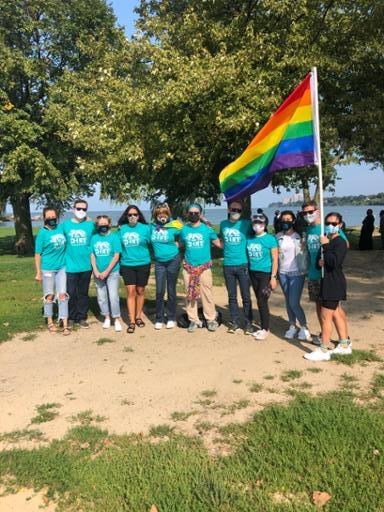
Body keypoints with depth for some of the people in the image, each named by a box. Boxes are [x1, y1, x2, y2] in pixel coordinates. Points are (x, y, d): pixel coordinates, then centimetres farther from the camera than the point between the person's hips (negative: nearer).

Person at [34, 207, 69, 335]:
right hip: (47, 269, -3)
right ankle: (50, 321, 26)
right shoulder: (42, 233, -10)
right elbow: (37, 254, -8)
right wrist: (38, 273, -10)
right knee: (49, 296, 9)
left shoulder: (61, 228, 1)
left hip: (62, 267, 3)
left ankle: (65, 324, 6)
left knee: (62, 295, 2)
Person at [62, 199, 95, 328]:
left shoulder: (91, 224, 0)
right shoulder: (65, 225, 0)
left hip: (86, 266, 1)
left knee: (83, 293, 12)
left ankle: (82, 317, 23)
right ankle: (71, 317, 20)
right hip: (70, 266, -1)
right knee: (71, 293, 4)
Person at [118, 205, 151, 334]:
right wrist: (119, 262, 9)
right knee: (130, 292, -3)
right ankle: (132, 321, 2)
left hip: (143, 264, -1)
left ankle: (138, 317, 27)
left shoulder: (145, 228, -4)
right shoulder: (122, 229, 3)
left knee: (140, 291, 10)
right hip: (127, 265, 1)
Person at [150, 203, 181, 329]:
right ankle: (159, 319, 14)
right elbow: (150, 242, 14)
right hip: (159, 262, 2)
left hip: (173, 261, -2)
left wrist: (176, 244, -4)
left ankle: (171, 318, 18)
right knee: (159, 291, 2)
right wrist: (157, 249, 4)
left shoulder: (174, 227, -9)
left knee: (171, 290, 7)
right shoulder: (152, 227, 0)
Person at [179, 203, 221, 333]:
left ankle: (211, 319, 9)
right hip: (188, 267, 3)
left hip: (204, 267, -2)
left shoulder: (207, 229, -2)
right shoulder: (184, 229, 5)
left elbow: (218, 244, 5)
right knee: (190, 295, 7)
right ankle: (193, 320, 17)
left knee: (207, 294, -2)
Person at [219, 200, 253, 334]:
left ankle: (248, 323, 13)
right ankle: (234, 322, 20)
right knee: (232, 297, 10)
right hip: (227, 266, 3)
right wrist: (227, 251, 9)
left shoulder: (246, 224, -3)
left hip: (243, 265, -3)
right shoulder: (223, 224, 7)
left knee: (246, 297, 2)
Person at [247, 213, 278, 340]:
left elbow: (274, 259, -8)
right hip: (253, 273, 5)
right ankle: (263, 327, 22)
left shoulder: (270, 239, -8)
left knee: (262, 301, -5)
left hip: (266, 273, -5)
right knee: (259, 301, 11)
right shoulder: (250, 239, 6)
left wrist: (273, 277, -12)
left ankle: (265, 329, 9)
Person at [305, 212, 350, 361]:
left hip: (334, 284, -10)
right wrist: (320, 261, -5)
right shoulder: (326, 240, 13)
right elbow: (319, 258, 18)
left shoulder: (340, 242, -14)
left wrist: (325, 246, -22)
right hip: (327, 282, 10)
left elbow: (334, 262, -27)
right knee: (334, 314, 17)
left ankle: (323, 351, 1)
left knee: (325, 317, -6)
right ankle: (344, 345, 29)